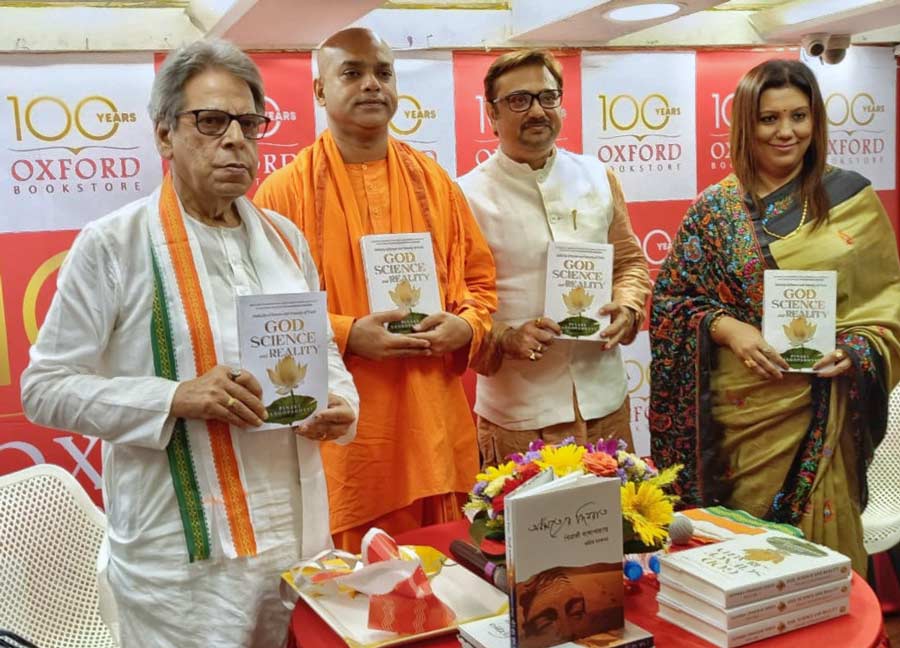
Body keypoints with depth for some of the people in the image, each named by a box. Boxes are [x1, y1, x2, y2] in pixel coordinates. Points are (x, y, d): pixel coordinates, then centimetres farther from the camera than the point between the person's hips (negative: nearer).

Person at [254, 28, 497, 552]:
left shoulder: (433, 180, 10)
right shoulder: (285, 190, -3)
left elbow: (480, 279, 15)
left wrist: (465, 325, -6)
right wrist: (345, 334, -17)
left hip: (434, 430, 4)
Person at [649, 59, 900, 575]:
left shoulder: (852, 198, 2)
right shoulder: (714, 208, 2)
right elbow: (671, 299, 2)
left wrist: (855, 351, -13)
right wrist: (727, 327, -15)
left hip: (820, 411, 0)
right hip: (738, 411, 0)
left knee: (819, 541, 8)